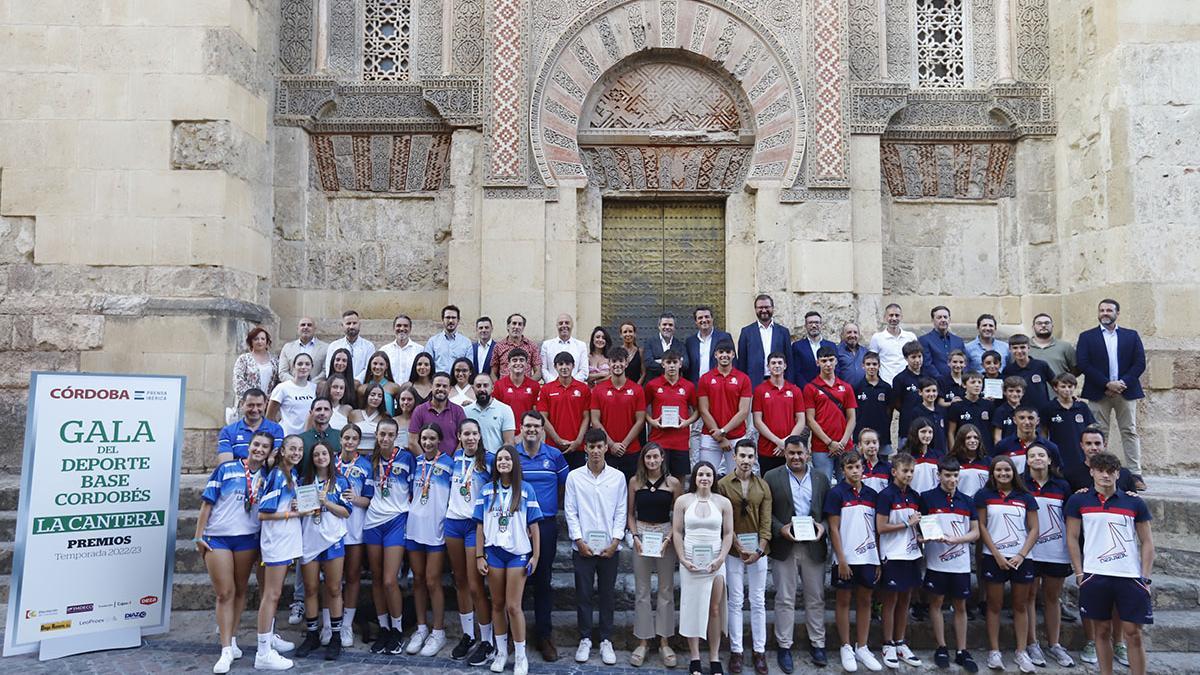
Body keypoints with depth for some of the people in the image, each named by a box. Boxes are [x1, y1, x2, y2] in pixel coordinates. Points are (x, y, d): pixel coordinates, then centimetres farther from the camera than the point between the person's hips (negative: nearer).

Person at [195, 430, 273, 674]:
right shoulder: (226, 468, -4)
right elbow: (207, 502, -3)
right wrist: (199, 536, -4)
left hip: (248, 539, 3)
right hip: (217, 537, -3)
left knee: (240, 591, 10)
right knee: (224, 593, -1)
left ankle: (232, 639, 25)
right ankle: (226, 651, 4)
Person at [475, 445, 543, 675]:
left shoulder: (526, 489, -3)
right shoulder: (487, 490, 3)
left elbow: (534, 525, -2)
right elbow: (480, 526, 5)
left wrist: (536, 555, -5)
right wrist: (479, 556, 1)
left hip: (518, 553, -2)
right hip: (494, 552, 3)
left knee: (513, 606, -3)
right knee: (497, 604, 11)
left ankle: (520, 656, 11)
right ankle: (501, 652, 25)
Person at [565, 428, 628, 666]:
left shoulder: (618, 477, 2)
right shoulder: (574, 477, 0)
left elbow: (621, 512, 2)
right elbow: (570, 511, 0)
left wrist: (615, 541, -6)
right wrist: (579, 541, -6)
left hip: (609, 547, 1)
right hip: (583, 546, 0)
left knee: (607, 595, 7)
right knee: (583, 595, 5)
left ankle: (606, 641, 19)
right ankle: (585, 640, 18)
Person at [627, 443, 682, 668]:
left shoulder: (673, 483, -2)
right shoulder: (635, 481, 2)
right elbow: (630, 514, 7)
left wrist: (668, 538, -11)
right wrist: (635, 536, -6)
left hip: (665, 535, -1)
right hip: (641, 535, 1)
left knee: (666, 589, 5)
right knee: (641, 590, 6)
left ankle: (664, 642, 15)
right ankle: (643, 641, 15)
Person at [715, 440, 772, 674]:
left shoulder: (763, 486, 5)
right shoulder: (723, 485, -2)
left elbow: (766, 521, 0)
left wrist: (760, 550, -10)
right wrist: (739, 547, -11)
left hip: (758, 549, 2)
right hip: (734, 549, -2)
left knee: (758, 602, 7)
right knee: (735, 601, 3)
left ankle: (759, 651, 15)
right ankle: (736, 650, 11)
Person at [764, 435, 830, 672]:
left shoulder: (821, 479, 8)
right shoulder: (771, 477, 0)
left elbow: (828, 511, 9)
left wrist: (823, 526, -10)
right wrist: (780, 529, -15)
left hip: (813, 546, 2)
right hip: (784, 546, -2)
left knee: (816, 598, 10)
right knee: (785, 599, 5)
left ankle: (817, 644, 22)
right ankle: (784, 646, 14)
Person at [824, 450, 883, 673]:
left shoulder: (872, 494, 6)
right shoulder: (836, 493, -6)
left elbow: (877, 529, 10)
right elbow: (833, 529, -8)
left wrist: (879, 560, 7)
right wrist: (841, 559, -12)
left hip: (868, 558, 4)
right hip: (846, 558, -4)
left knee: (865, 601, 10)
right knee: (844, 600, 5)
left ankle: (862, 648, 20)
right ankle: (846, 648, 16)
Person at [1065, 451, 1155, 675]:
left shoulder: (1135, 503, 5)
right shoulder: (1078, 501, 3)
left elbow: (1147, 542, 8)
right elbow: (1072, 538, 5)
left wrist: (1145, 578, 1)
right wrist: (1079, 573, 0)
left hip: (1130, 577, 0)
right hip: (1094, 576, 0)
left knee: (1133, 633, 2)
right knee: (1102, 630, 9)